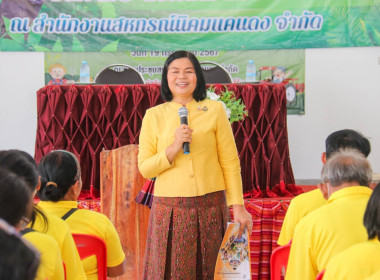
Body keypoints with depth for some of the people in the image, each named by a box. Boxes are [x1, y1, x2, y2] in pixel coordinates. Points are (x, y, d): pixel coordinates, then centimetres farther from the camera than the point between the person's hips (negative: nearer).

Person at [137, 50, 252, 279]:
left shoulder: (215, 110, 4)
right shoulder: (154, 116, 5)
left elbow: (230, 162, 4)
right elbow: (144, 168, 1)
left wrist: (238, 206, -1)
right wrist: (174, 147, -14)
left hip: (210, 207, 0)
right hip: (170, 209, 0)